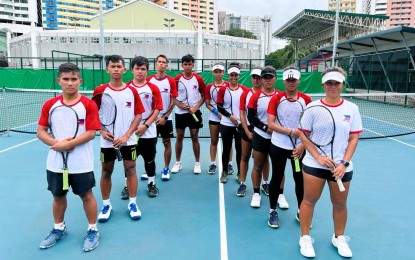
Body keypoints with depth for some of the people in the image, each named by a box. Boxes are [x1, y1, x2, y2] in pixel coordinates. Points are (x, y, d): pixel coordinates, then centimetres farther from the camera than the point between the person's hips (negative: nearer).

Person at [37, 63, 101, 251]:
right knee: (58, 196, 18)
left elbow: (91, 133, -15)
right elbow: (41, 131, 2)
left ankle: (93, 230, 26)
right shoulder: (49, 105, 1)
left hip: (81, 164, -4)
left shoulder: (88, 105, -10)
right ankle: (59, 229, 40)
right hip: (56, 163, 4)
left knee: (86, 195, 8)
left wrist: (67, 144, -21)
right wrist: (56, 143, -17)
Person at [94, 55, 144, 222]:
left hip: (128, 140, 0)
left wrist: (126, 136, -10)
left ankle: (133, 204, 20)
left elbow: (138, 115, -1)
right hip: (107, 141, 0)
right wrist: (102, 131, -12)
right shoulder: (100, 91, -3)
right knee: (106, 172, 10)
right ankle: (106, 205, 25)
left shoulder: (132, 91, -2)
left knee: (130, 170, 6)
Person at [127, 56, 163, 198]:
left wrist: (145, 125, -12)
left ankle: (151, 184, 25)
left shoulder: (153, 88, -1)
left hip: (148, 132, 0)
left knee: (149, 159, 10)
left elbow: (157, 109, -3)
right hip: (129, 131, 1)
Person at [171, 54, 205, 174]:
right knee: (179, 137, 7)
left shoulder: (198, 79, -3)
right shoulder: (177, 79, -2)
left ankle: (197, 163, 15)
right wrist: (180, 105, -14)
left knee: (194, 137, 4)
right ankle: (177, 163, 20)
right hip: (180, 112, 1)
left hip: (194, 112, -1)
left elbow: (203, 95, 2)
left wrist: (196, 107, -11)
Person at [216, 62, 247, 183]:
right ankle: (224, 172, 21)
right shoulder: (222, 89, 0)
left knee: (240, 149, 7)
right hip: (226, 124, -1)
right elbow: (219, 107, -3)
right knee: (226, 149, 8)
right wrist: (230, 116, -15)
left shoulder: (244, 89, 3)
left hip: (240, 124, 1)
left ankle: (240, 173, 20)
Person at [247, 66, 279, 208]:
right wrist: (266, 128, -17)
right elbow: (251, 117, -7)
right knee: (258, 166, 8)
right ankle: (256, 194, 23)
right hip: (260, 137, 0)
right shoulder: (256, 96, -2)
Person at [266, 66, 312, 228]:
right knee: (276, 178, 9)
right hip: (278, 146, -1)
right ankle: (273, 211, 24)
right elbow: (271, 124, -10)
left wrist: (302, 145, -9)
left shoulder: (306, 100, 0)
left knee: (300, 179, 10)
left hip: (299, 148, 2)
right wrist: (291, 132, -18)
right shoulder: (276, 99, -4)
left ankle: (301, 212, 29)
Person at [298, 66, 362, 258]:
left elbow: (354, 138, 1)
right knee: (309, 200, 7)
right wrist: (318, 157, -15)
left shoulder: (352, 108, 0)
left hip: (342, 166, 2)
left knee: (340, 203, 13)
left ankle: (339, 238, 36)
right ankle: (305, 238, 24)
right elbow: (303, 135, -4)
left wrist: (344, 163, -10)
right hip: (314, 164, -1)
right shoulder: (313, 106, -5)